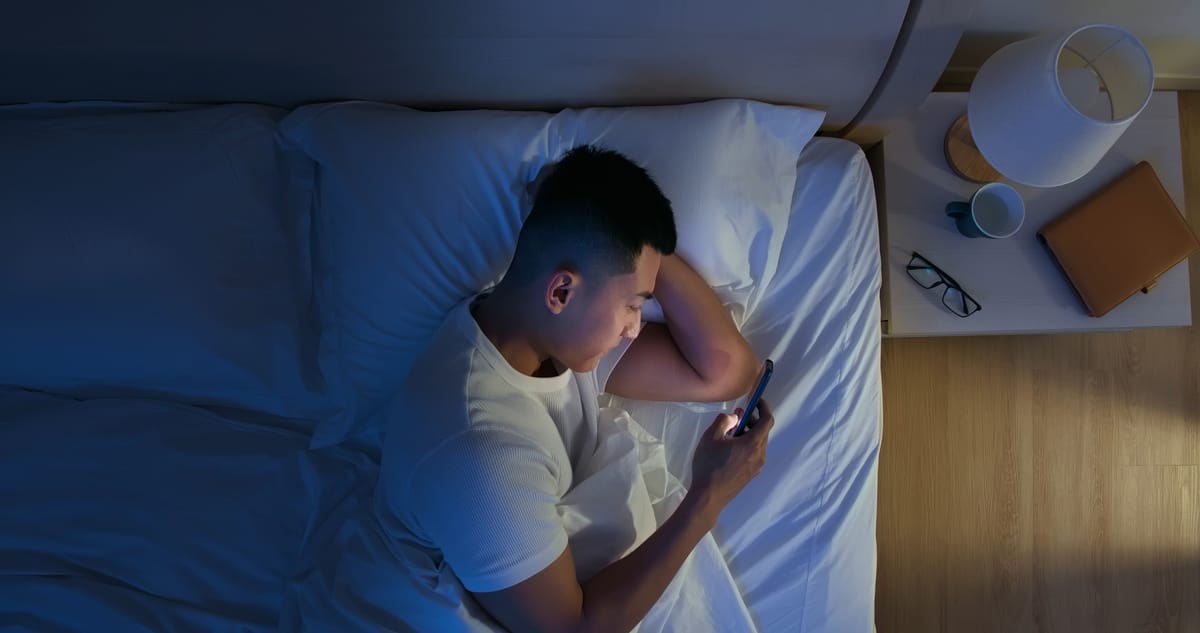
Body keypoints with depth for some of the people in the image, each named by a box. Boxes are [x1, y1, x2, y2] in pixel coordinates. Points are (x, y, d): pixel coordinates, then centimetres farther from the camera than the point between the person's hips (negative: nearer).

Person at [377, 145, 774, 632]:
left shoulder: (566, 331, -12)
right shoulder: (480, 452, -36)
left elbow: (728, 372, -11)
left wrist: (648, 252, -19)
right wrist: (708, 498, -25)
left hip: (542, 571, 7)